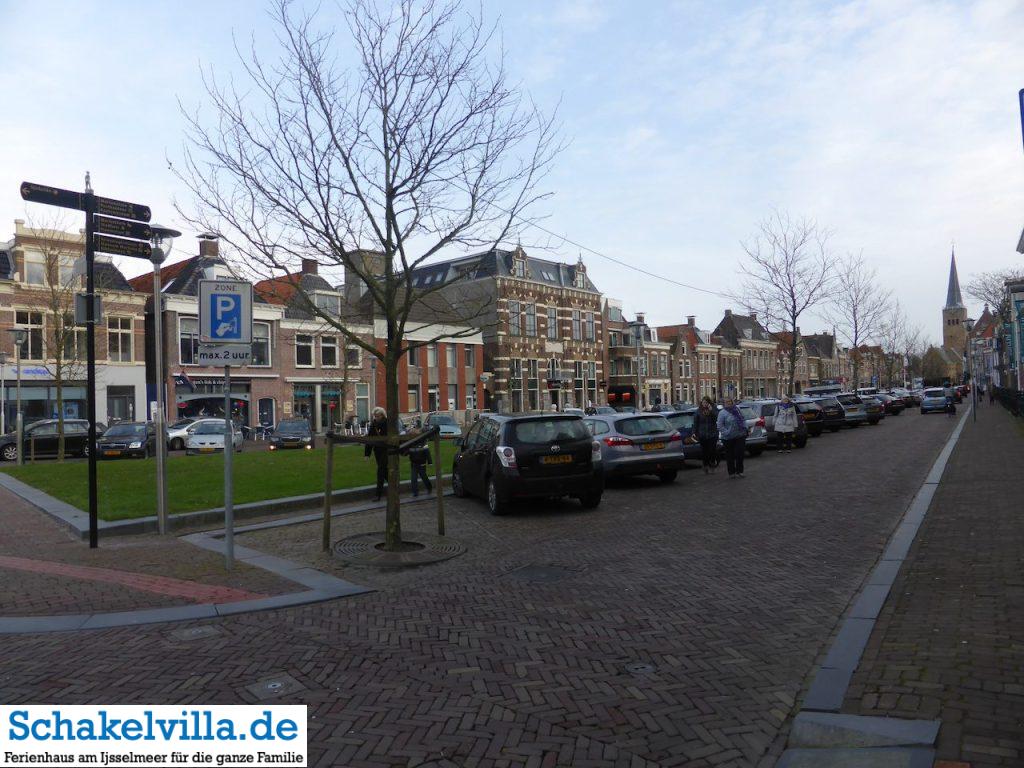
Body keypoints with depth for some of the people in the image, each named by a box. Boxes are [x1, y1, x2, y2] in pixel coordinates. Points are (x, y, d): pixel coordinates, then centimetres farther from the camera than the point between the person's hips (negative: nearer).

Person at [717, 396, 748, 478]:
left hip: (740, 436, 3)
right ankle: (731, 472, 12)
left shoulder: (738, 410, 10)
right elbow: (720, 426, -9)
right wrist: (726, 433, -19)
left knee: (740, 454, 2)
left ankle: (739, 471, 14)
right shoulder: (722, 413, -5)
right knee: (730, 456, 3)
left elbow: (743, 420, 19)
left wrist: (745, 428, 5)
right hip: (729, 438, -3)